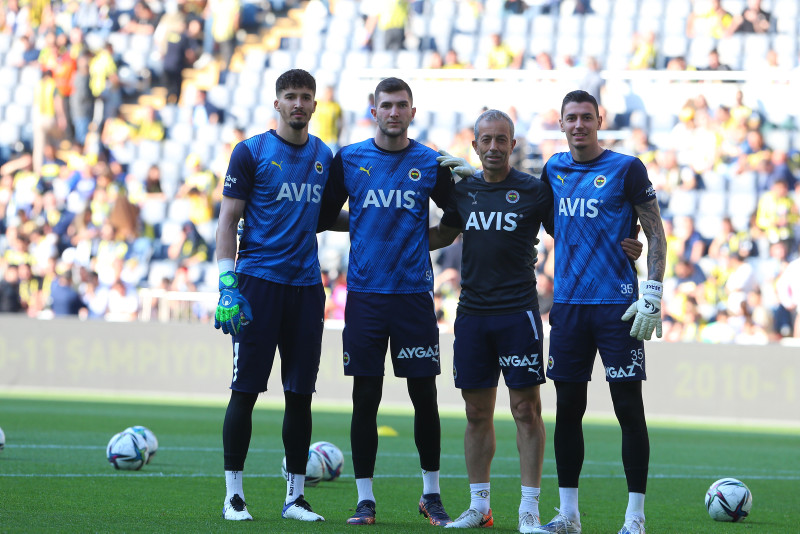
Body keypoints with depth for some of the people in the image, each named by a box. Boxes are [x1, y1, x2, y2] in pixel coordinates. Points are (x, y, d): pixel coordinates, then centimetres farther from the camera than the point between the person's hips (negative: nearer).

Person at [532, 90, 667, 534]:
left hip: (617, 307, -5)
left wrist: (652, 296, -12)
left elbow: (656, 235, -3)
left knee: (629, 409, -4)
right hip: (568, 306, 5)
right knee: (567, 409, 7)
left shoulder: (626, 169, -4)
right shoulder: (554, 170, 10)